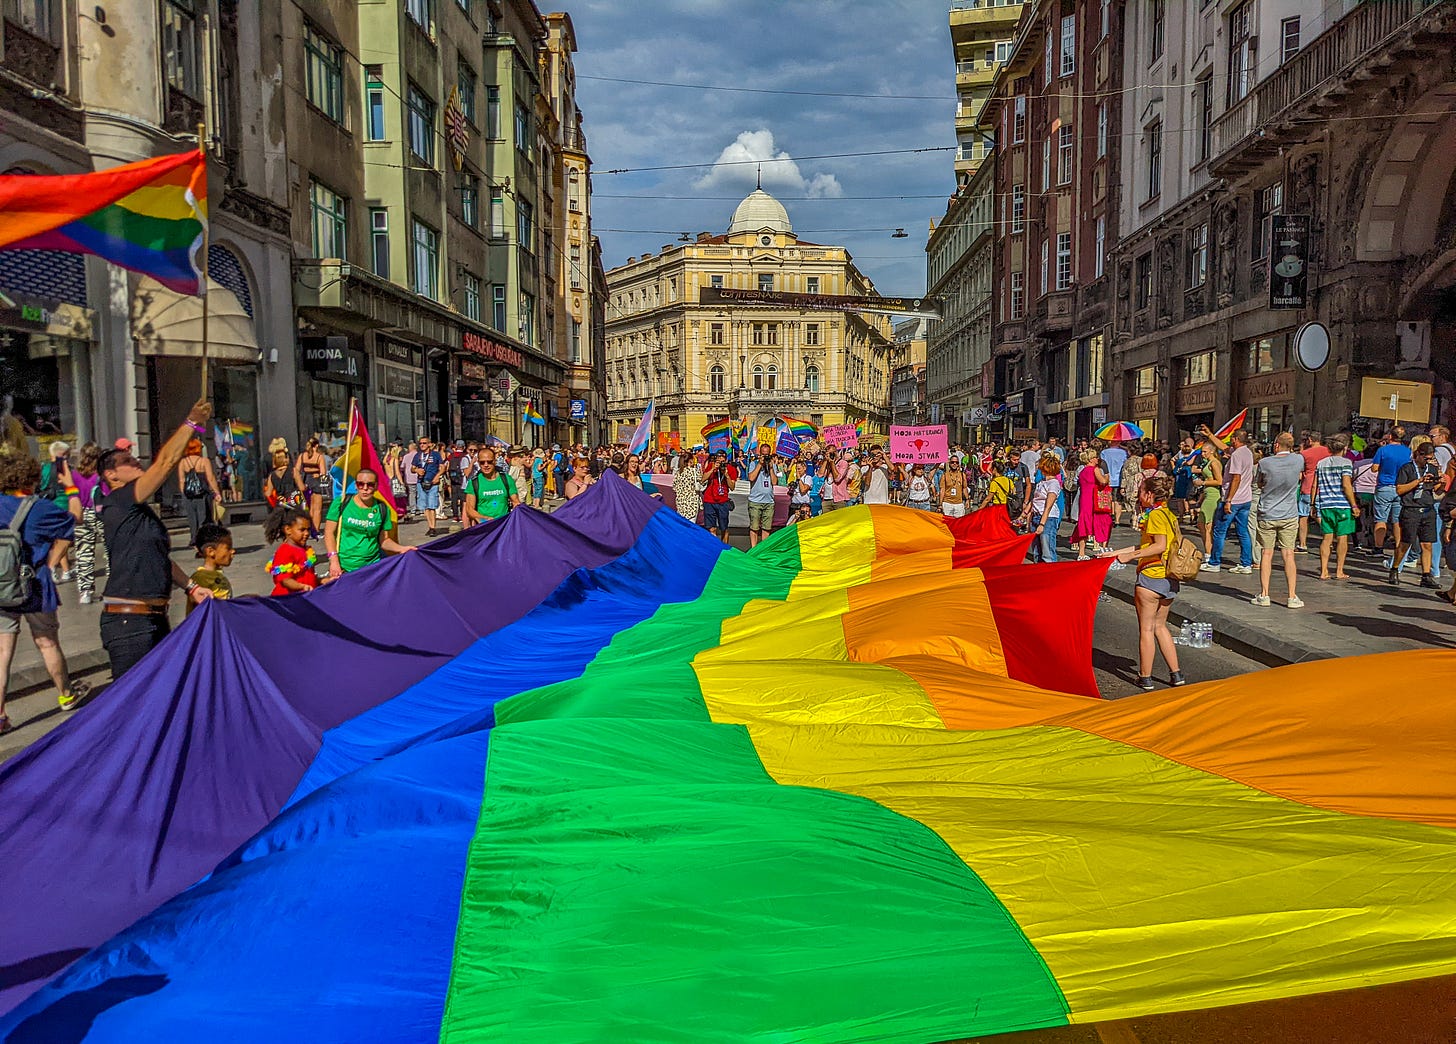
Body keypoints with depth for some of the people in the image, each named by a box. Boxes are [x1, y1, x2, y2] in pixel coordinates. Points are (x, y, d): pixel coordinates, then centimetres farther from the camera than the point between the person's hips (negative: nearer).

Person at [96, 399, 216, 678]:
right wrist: (193, 422, -15)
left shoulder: (140, 511, 20)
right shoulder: (117, 503, -9)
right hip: (128, 622, -10)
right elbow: (165, 462, -19)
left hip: (155, 617, 10)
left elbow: (161, 556, 25)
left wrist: (190, 586, 17)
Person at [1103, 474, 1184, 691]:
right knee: (1160, 626, 18)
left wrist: (1130, 556, -19)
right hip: (1170, 579, 9)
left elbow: (1160, 546, -22)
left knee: (1146, 628, 2)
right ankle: (1176, 674, 17)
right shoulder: (1169, 515, 15)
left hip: (1151, 577, -9)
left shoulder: (1155, 514, -12)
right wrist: (1118, 553, 18)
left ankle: (1145, 678, 8)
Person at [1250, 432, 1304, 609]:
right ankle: (1292, 597, 2)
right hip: (1289, 516, 1)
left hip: (1267, 515, -1)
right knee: (1288, 555, 2)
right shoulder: (1298, 460, -5)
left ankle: (1264, 594, 4)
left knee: (1266, 554, 4)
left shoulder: (1265, 463, -10)